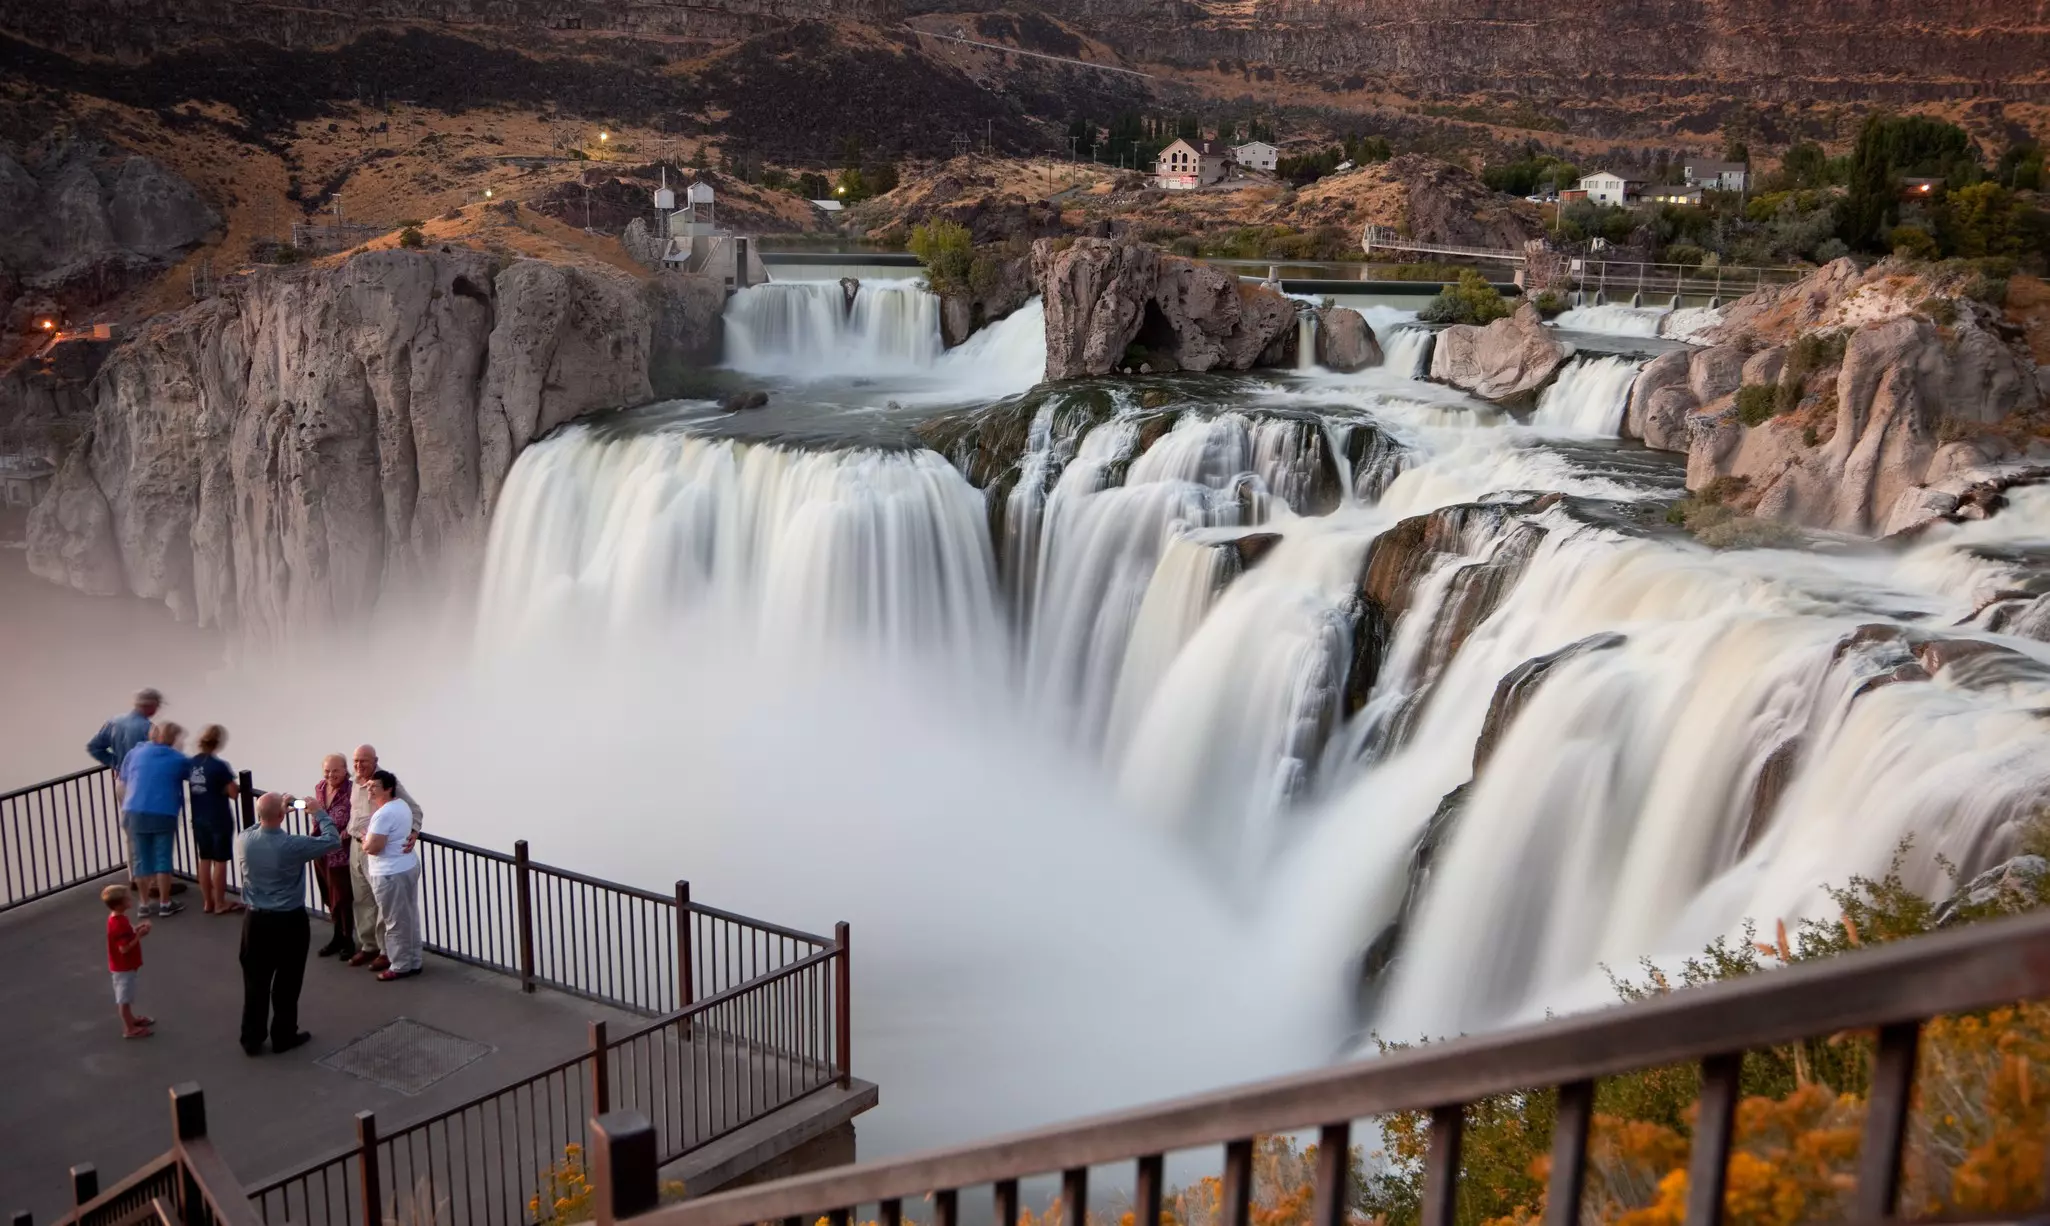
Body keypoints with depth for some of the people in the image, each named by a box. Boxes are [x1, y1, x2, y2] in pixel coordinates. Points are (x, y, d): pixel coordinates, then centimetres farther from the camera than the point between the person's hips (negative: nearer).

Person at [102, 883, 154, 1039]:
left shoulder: (117, 918, 0)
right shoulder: (119, 924, -31)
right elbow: (124, 948, -31)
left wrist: (137, 928, -2)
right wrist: (139, 935, -25)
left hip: (125, 965, 10)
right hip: (124, 967, -10)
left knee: (124, 996, 25)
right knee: (124, 997, 3)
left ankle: (130, 1018, 42)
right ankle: (129, 1028, 15)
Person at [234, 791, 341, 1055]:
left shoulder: (243, 840, -9)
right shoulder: (293, 845, -21)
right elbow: (333, 840, -8)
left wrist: (270, 812, 20)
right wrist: (319, 812, 3)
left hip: (256, 920, 4)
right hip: (290, 921, -4)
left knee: (255, 981, 12)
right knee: (287, 982, 10)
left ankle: (252, 1039, 19)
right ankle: (284, 1036, 19)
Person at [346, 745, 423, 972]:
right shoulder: (357, 783, 11)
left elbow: (413, 808, -15)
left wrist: (413, 832, -30)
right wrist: (353, 831, 6)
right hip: (356, 846, 8)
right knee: (362, 900, 14)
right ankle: (368, 946, 26)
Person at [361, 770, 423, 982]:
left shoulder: (383, 814, -21)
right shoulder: (402, 805, 10)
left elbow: (372, 847, -24)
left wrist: (364, 841, -4)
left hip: (391, 874, -10)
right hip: (409, 866, 10)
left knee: (395, 922, 1)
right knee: (409, 918, 15)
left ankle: (401, 966, 10)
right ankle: (413, 961, 23)